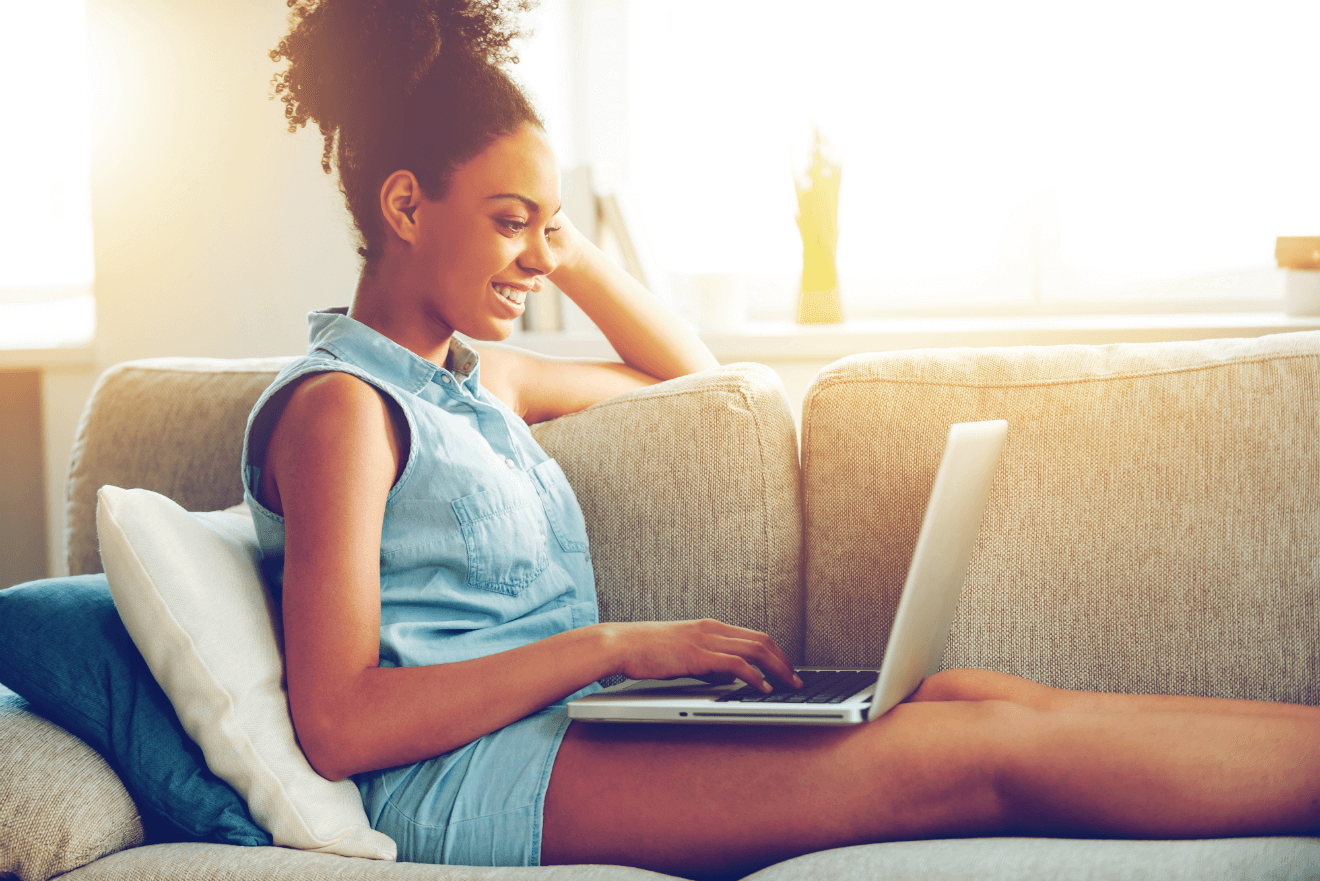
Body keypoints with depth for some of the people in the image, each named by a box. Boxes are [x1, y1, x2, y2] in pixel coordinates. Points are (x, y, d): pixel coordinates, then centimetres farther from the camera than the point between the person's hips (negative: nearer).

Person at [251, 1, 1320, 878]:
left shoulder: (475, 376, 20)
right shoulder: (339, 406, -8)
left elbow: (687, 371, 35)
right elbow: (339, 724, -16)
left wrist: (573, 250, 17)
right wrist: (613, 645, -18)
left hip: (566, 735, 9)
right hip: (463, 780, -9)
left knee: (971, 694, -12)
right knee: (991, 753, -20)